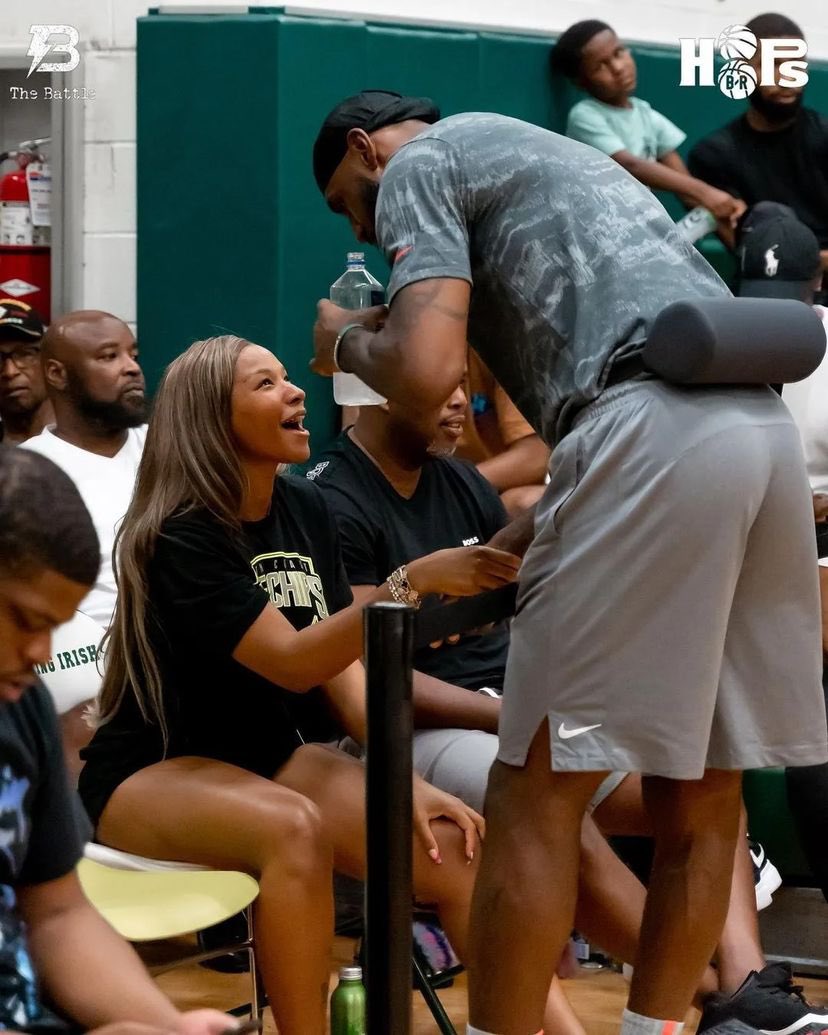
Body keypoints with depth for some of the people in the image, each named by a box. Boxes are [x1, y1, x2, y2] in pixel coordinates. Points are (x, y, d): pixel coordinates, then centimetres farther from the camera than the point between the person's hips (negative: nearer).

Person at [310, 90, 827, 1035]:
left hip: (654, 430, -9)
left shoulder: (420, 161, 10)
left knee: (536, 794, -2)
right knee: (698, 792, 13)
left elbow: (426, 370, -6)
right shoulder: (546, 158, 36)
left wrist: (348, 344, 16)